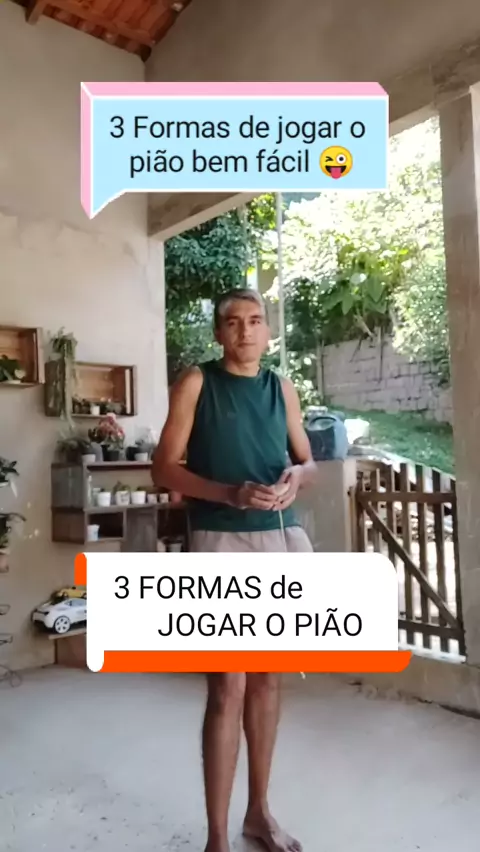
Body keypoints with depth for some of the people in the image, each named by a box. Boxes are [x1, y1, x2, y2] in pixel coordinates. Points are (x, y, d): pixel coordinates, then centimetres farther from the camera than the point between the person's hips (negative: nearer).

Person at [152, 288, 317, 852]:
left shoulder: (281, 388, 12)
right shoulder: (197, 383, -2)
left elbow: (307, 460, 17)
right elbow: (163, 468, -6)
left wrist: (297, 477, -7)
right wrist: (230, 493, -19)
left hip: (280, 539, 5)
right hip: (221, 542, -5)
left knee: (267, 678, 13)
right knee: (228, 688, -5)